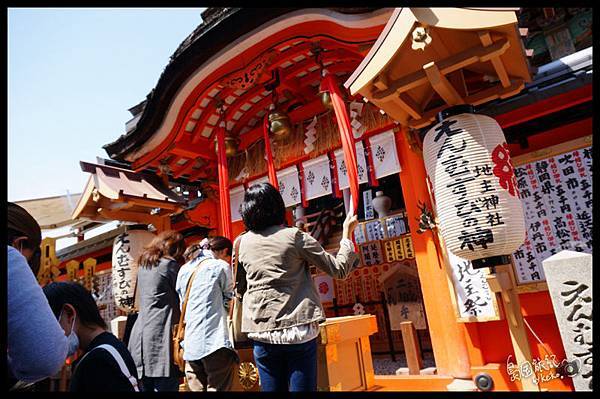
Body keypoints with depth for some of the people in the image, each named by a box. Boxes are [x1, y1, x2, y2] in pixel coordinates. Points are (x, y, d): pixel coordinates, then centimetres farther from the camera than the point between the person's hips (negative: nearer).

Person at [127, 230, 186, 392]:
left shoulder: (143, 265, 16)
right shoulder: (170, 264, -6)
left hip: (140, 334, 8)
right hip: (161, 334, -8)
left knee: (144, 386, 14)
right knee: (166, 386, -3)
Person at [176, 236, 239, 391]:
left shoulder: (184, 270, 15)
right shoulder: (221, 266, -3)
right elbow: (230, 301, 4)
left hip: (190, 346, 6)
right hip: (215, 342, -6)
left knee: (196, 389, 10)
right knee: (217, 388, -1)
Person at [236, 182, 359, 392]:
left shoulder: (242, 243, 4)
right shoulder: (295, 237, -6)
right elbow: (339, 269, -2)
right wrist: (347, 233, 8)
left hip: (262, 334, 3)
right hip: (299, 331, -3)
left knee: (271, 387, 12)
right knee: (302, 387, 5)